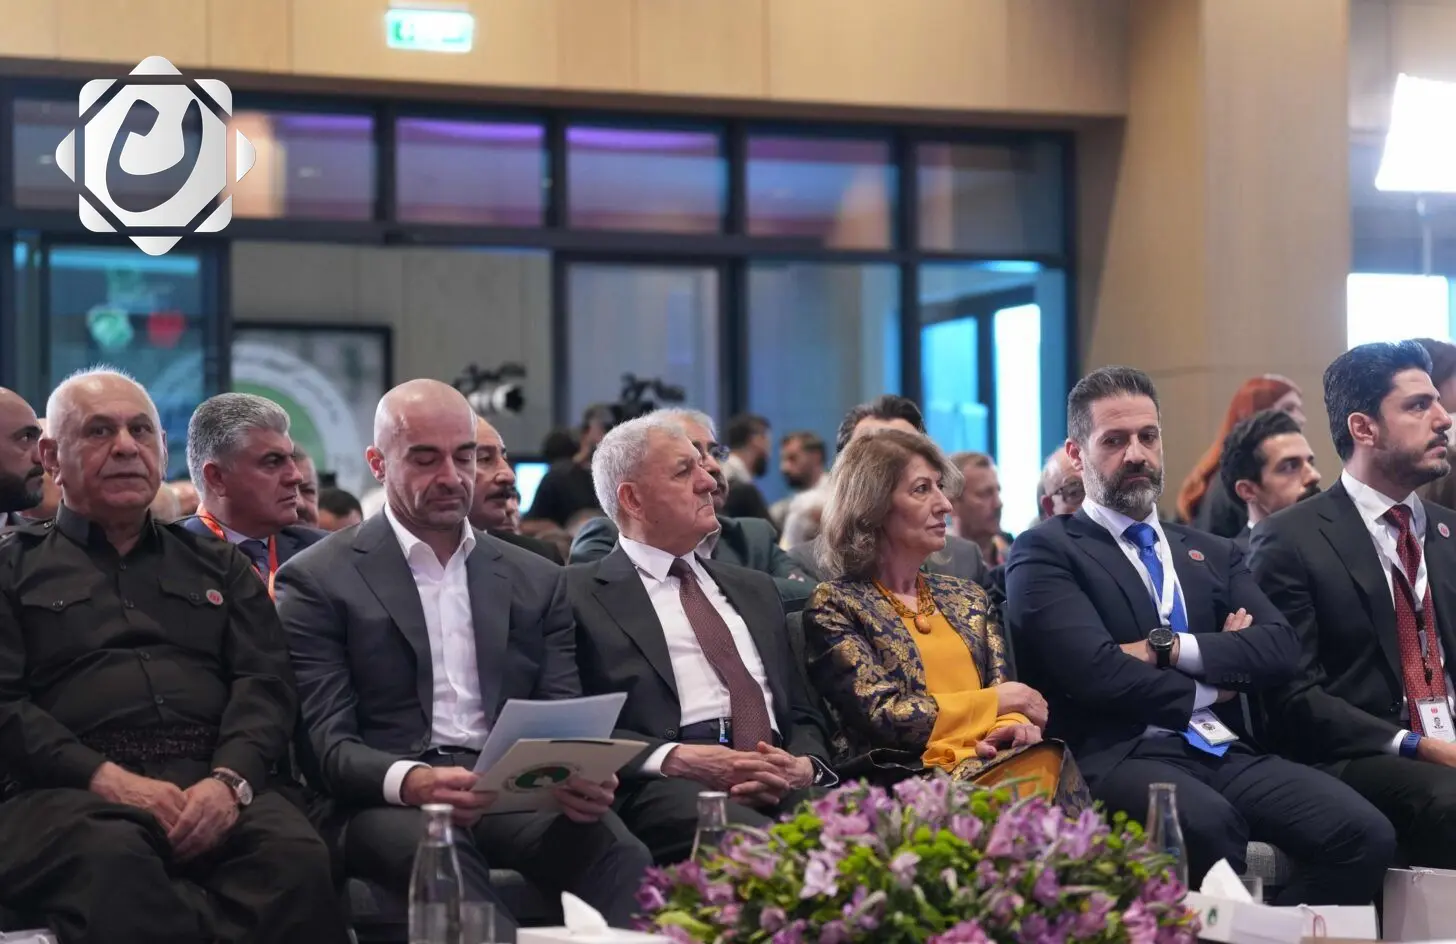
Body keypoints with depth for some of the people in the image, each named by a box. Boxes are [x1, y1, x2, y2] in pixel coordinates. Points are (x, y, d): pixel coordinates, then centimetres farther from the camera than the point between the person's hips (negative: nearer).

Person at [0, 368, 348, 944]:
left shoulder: (218, 566, 27)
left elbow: (265, 683, 14)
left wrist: (231, 779, -8)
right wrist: (110, 781, -12)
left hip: (214, 784, 3)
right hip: (69, 792, -2)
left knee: (298, 858, -33)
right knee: (111, 862, -41)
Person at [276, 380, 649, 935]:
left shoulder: (536, 581, 21)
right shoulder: (318, 581, 8)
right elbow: (327, 742, -1)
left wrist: (582, 776, -12)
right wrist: (410, 782, -24)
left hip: (518, 794, 3)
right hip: (392, 804, -3)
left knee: (613, 848, -33)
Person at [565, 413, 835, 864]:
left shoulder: (753, 589, 31)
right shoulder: (580, 594, 10)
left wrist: (804, 767, 2)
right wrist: (673, 758, -16)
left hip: (780, 782, 6)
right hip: (665, 789, -6)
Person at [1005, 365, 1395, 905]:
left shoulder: (1213, 554, 24)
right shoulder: (1045, 553, 5)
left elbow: (1281, 651, 8)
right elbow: (1096, 672, -11)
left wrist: (1172, 649, -6)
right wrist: (1210, 687, 4)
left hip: (1227, 753, 5)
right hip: (1120, 755, -5)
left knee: (1364, 834, -22)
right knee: (1208, 823, -38)